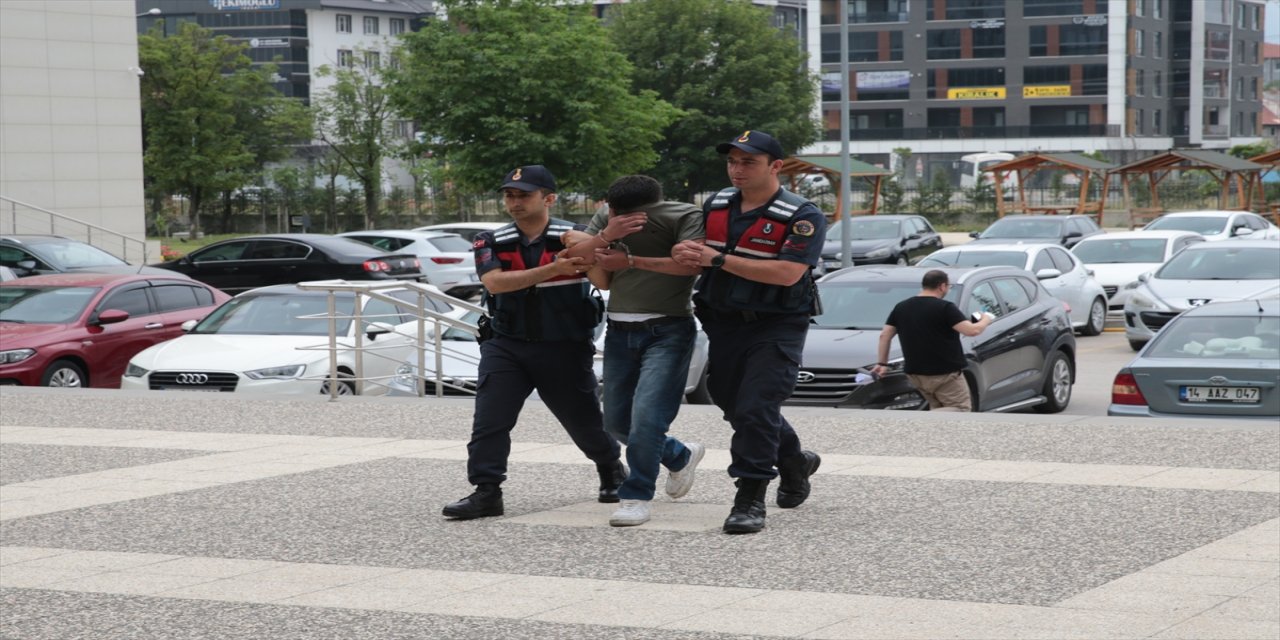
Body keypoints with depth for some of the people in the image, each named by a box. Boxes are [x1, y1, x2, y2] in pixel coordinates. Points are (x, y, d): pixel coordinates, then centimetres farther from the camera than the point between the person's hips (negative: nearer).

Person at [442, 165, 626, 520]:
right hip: (506, 345, 2)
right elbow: (495, 282, -19)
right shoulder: (491, 242, -2)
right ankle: (486, 492, -7)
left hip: (565, 348, -2)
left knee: (583, 420, 11)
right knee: (488, 419, -10)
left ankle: (612, 469, 38)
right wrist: (553, 269, -28)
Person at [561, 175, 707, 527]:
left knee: (646, 415, -19)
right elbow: (575, 251, -3)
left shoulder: (685, 216, -11)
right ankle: (681, 457, 37)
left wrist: (631, 260, -23)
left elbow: (691, 263, -25)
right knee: (616, 422, 12)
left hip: (667, 331, -6)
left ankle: (636, 497, -7)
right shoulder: (606, 217, 6)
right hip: (620, 332, 6)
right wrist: (606, 237, -22)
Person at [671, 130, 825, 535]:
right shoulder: (716, 207, 7)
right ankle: (794, 462, 41)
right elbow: (696, 257, 19)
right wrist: (686, 255, -9)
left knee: (755, 408, -15)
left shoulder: (802, 217, -12)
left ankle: (750, 501, -8)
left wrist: (718, 259, -24)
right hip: (724, 323, 7)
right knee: (733, 405, 17)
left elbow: (787, 273, -24)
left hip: (776, 327, -7)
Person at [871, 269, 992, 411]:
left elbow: (885, 335, 12)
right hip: (945, 373, -7)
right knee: (961, 408, 0)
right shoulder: (945, 308, -11)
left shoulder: (901, 307, 8)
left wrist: (882, 363, 20)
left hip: (915, 373, 7)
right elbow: (972, 330, -17)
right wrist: (985, 320, 3)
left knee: (937, 408, 22)